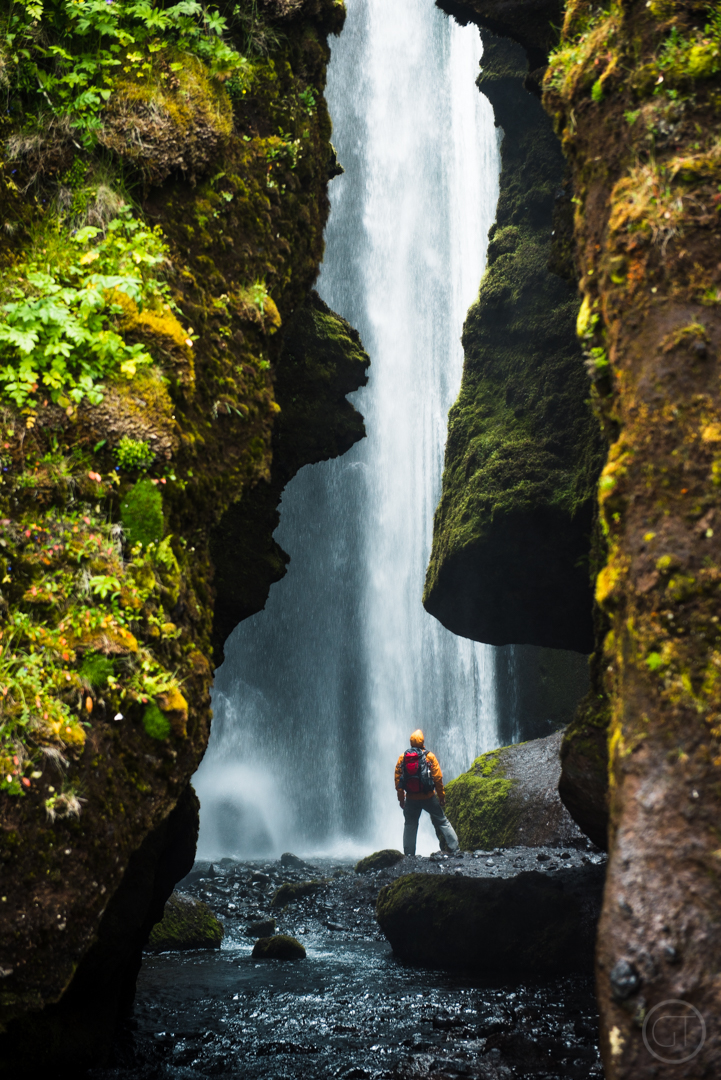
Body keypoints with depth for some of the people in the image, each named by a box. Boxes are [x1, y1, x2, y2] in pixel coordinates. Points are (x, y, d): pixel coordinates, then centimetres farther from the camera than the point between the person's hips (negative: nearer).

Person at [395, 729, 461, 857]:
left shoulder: (402, 757, 2)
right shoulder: (429, 756, -4)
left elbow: (398, 779, 3)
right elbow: (438, 777, -6)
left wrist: (401, 798, 10)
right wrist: (441, 796, 2)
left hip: (411, 798, 2)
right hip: (428, 797, -2)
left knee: (410, 825, 13)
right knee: (442, 822, 7)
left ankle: (408, 855, 10)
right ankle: (455, 850, 3)